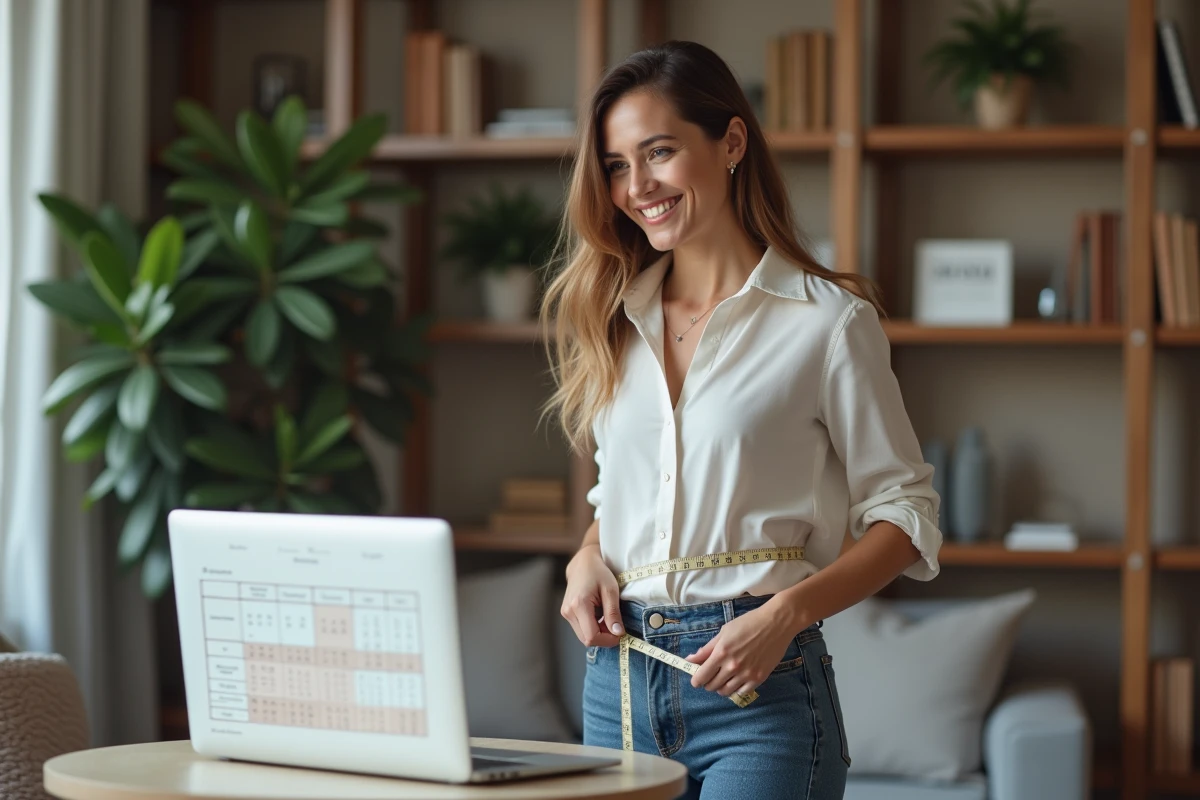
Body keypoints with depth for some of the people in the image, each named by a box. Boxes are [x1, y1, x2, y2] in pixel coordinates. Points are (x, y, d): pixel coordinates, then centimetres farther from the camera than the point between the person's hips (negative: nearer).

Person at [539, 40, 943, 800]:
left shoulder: (828, 320, -5)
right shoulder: (616, 320, 12)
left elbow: (906, 513, -3)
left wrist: (786, 614, -16)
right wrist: (588, 559, 1)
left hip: (759, 686, -5)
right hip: (619, 677, 5)